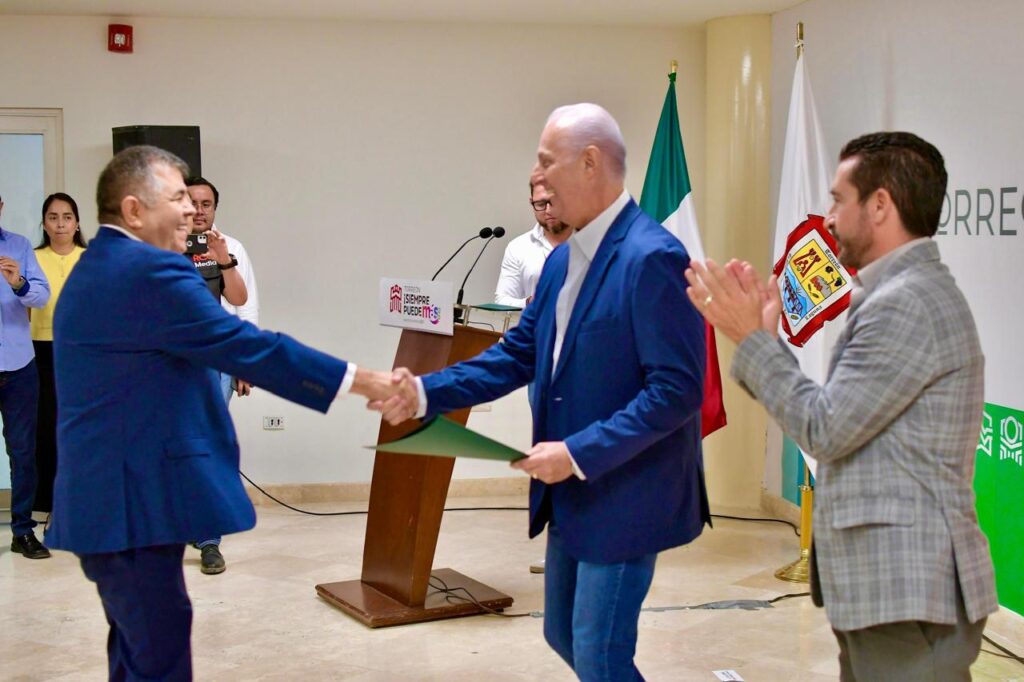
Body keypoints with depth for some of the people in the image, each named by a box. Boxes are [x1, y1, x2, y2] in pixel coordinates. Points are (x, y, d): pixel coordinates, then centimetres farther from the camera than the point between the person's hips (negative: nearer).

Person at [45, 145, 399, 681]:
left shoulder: (97, 269, 16)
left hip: (106, 496, 11)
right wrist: (361, 381, -16)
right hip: (132, 503, -11)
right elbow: (249, 347, -20)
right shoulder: (150, 272, -17)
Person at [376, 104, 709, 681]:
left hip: (624, 497, -9)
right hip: (571, 494, 9)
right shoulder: (563, 260, 9)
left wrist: (579, 452, -23)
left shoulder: (653, 257, -20)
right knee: (564, 635, 20)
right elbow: (518, 355, 10)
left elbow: (678, 389, -23)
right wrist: (426, 393, -2)